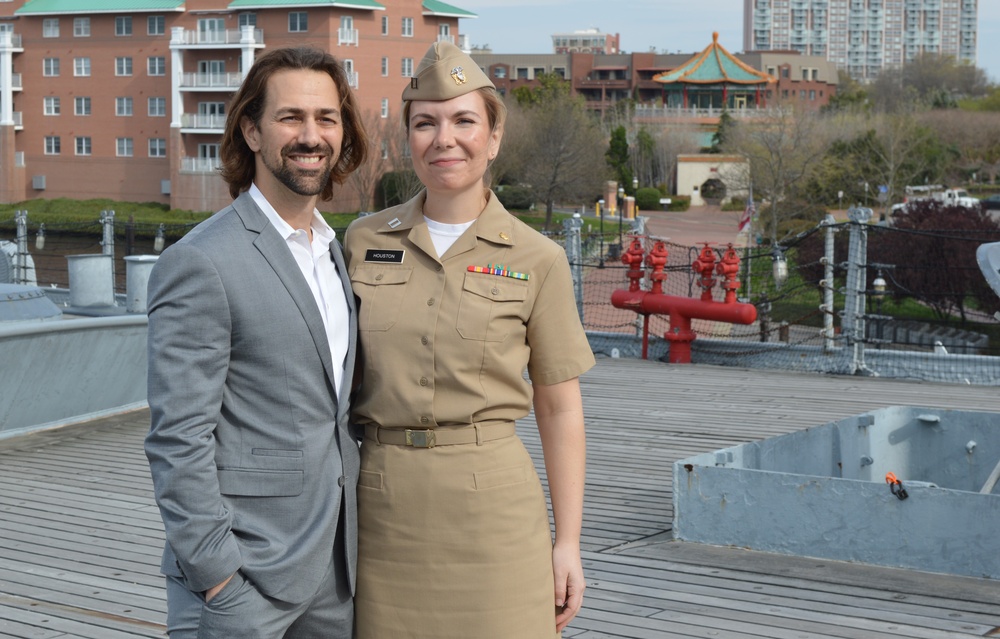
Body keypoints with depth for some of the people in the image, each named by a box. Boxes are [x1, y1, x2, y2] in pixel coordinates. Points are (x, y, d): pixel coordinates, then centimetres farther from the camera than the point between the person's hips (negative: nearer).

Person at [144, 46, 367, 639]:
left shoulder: (335, 251, 13)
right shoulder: (199, 263, -13)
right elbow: (178, 440, -16)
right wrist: (216, 578, -17)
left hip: (336, 567, 7)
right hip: (243, 572, -7)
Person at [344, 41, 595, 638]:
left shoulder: (537, 259, -1)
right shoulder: (365, 241, 6)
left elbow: (560, 410, 2)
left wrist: (567, 542, -1)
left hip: (491, 502, -2)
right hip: (383, 504, 2)